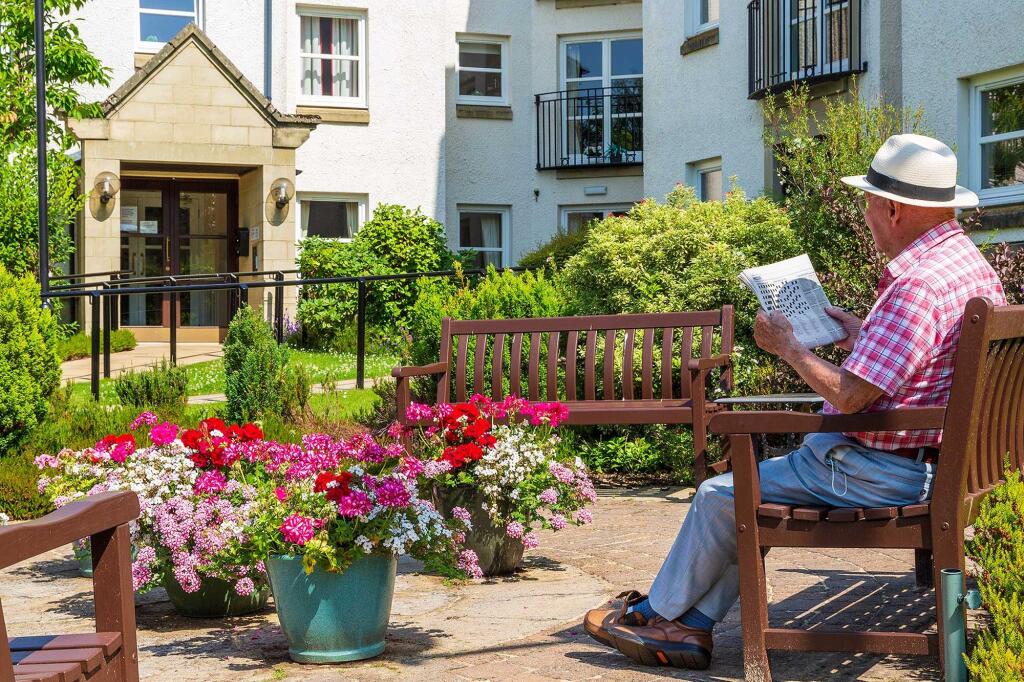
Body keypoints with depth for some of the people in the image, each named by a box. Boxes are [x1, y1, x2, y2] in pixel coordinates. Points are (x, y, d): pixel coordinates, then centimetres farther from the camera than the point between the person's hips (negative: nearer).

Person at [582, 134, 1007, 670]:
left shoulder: (916, 285, -26)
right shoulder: (971, 261, 8)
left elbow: (848, 396, -26)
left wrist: (786, 346, -11)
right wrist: (863, 336, 16)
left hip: (878, 473, -10)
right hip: (925, 461, 10)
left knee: (720, 496, 4)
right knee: (753, 493, 21)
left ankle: (656, 613, 24)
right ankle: (691, 627, 20)